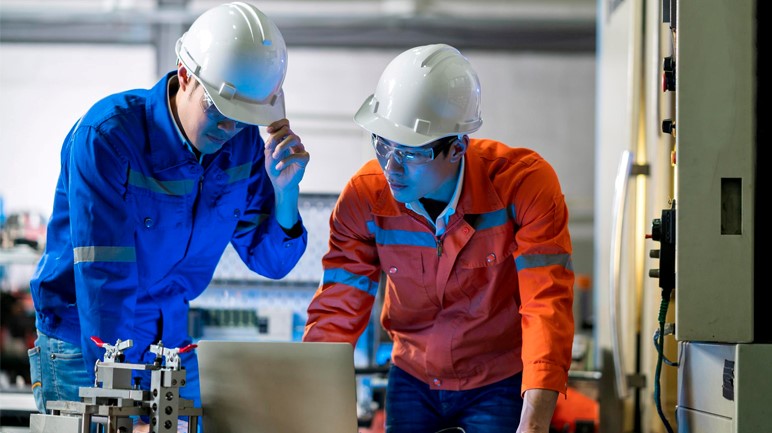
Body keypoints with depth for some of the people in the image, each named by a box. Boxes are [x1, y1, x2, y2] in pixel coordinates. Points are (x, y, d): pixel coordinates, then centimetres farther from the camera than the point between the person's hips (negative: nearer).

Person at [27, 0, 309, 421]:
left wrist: (285, 190, -19)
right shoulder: (106, 134, -24)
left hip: (171, 340, 5)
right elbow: (104, 276, -28)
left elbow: (271, 261, 0)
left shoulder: (244, 145, -7)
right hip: (84, 345, -5)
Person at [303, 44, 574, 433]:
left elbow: (546, 306, -28)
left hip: (502, 383, -3)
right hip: (412, 382, 3)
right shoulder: (364, 197, -14)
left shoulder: (525, 185, -23)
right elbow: (336, 313, -11)